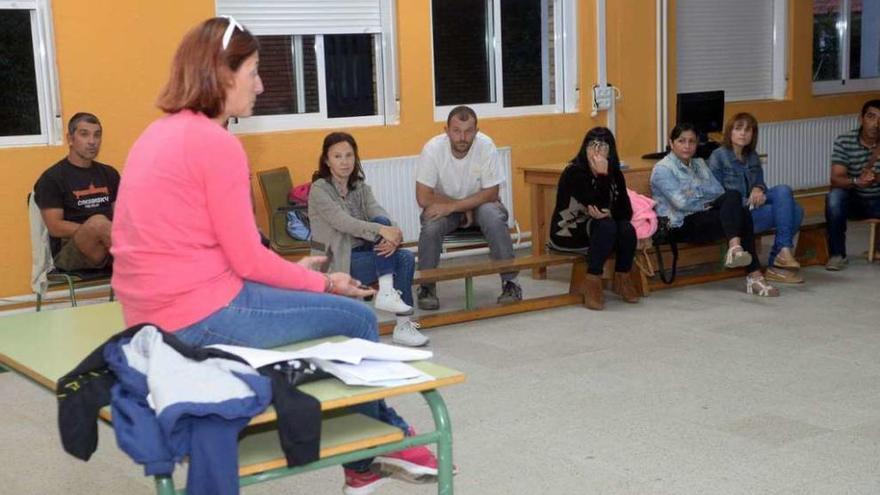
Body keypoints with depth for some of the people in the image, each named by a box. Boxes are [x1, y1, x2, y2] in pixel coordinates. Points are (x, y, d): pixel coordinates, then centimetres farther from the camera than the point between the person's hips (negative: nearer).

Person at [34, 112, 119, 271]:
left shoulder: (109, 173, 19)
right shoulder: (52, 178, 1)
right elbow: (55, 227, -8)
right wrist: (97, 229, -18)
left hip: (109, 247, 5)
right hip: (68, 252, -5)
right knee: (98, 221, -37)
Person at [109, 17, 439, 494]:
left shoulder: (159, 134, 12)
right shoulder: (216, 143, -17)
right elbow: (247, 259, -14)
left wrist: (292, 272, 15)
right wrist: (323, 283, 1)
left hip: (159, 312, 10)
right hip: (201, 316, -10)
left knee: (342, 315, 20)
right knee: (357, 318, 7)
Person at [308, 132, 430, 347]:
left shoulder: (361, 188, 11)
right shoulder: (319, 189, -8)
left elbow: (381, 215, -7)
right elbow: (342, 222, -24)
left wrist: (392, 236, -31)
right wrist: (382, 231, -36)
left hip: (363, 252, 6)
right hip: (337, 261, -6)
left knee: (407, 257, -21)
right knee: (380, 224, -24)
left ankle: (403, 325, -21)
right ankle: (386, 292, -27)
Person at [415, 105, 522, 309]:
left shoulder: (486, 146, -22)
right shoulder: (432, 149, -22)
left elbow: (491, 193, -20)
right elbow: (423, 197, -21)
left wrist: (452, 206, -28)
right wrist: (464, 210, -19)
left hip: (481, 203, 0)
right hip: (444, 206, 0)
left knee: (494, 219, -30)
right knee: (430, 225, -29)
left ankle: (510, 281, -14)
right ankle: (427, 286, -9)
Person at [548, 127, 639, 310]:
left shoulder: (615, 174, 0)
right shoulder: (574, 172, -19)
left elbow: (627, 211, -7)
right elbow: (599, 205, -26)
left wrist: (608, 213, -25)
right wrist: (602, 175, -32)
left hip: (599, 228, 6)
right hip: (567, 232, -5)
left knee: (627, 229, -24)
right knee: (606, 226, -33)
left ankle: (622, 278, -4)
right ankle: (592, 282, -26)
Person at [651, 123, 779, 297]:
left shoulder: (700, 164, 22)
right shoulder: (662, 169, -2)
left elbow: (720, 192, 13)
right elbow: (681, 203, -13)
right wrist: (708, 204, -3)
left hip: (705, 216, 7)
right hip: (681, 226, -7)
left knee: (733, 195, -26)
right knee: (740, 214, -27)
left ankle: (735, 248, -38)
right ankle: (754, 274, -34)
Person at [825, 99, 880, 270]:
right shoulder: (844, 141, -12)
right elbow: (836, 179, -20)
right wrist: (856, 181, -40)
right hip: (852, 200, 0)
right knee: (834, 197, -32)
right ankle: (837, 254, -18)